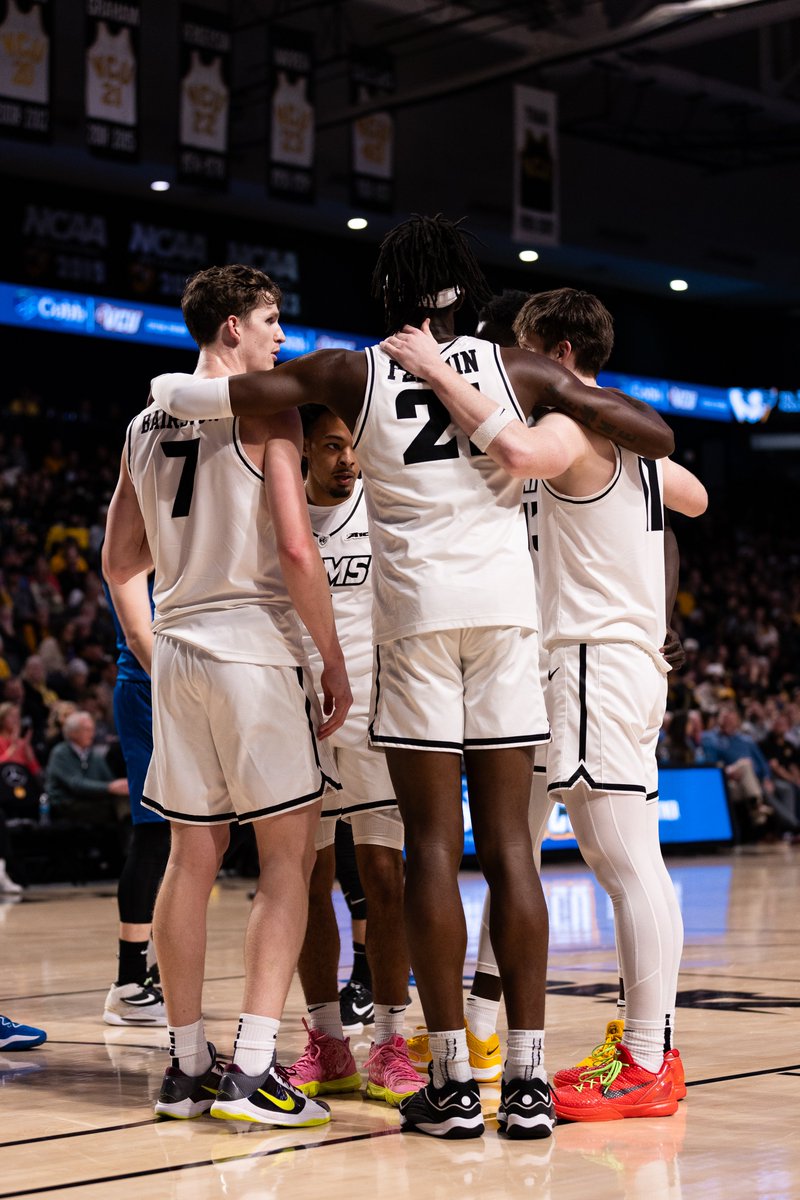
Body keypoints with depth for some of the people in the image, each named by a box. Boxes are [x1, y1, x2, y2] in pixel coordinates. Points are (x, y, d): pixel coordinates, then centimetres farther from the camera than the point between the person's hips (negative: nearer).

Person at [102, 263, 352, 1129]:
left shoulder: (144, 425, 13)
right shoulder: (264, 408, -7)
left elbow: (119, 563, 17)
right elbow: (296, 548, -15)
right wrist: (333, 659, -8)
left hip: (175, 651, 6)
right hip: (255, 647, -6)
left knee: (191, 856, 11)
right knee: (287, 855, 0)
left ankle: (187, 1066, 15)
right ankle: (252, 1070, -6)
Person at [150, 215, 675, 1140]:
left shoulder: (354, 373, 3)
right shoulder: (515, 369, 7)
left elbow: (217, 394, -1)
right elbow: (657, 435, 7)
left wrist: (168, 384, 22)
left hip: (415, 610, -1)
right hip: (506, 605, 2)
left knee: (433, 846, 1)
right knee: (509, 845, 3)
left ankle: (452, 1083, 1)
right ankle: (528, 1079, 3)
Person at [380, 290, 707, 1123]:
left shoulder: (570, 429, -11)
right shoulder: (627, 436, 18)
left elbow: (519, 452, -36)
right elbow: (695, 496, 37)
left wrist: (440, 372, -25)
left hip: (595, 662, -10)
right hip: (632, 658, 10)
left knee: (628, 864, -9)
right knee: (627, 863, 11)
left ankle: (645, 1070, -8)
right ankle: (648, 1049, 16)